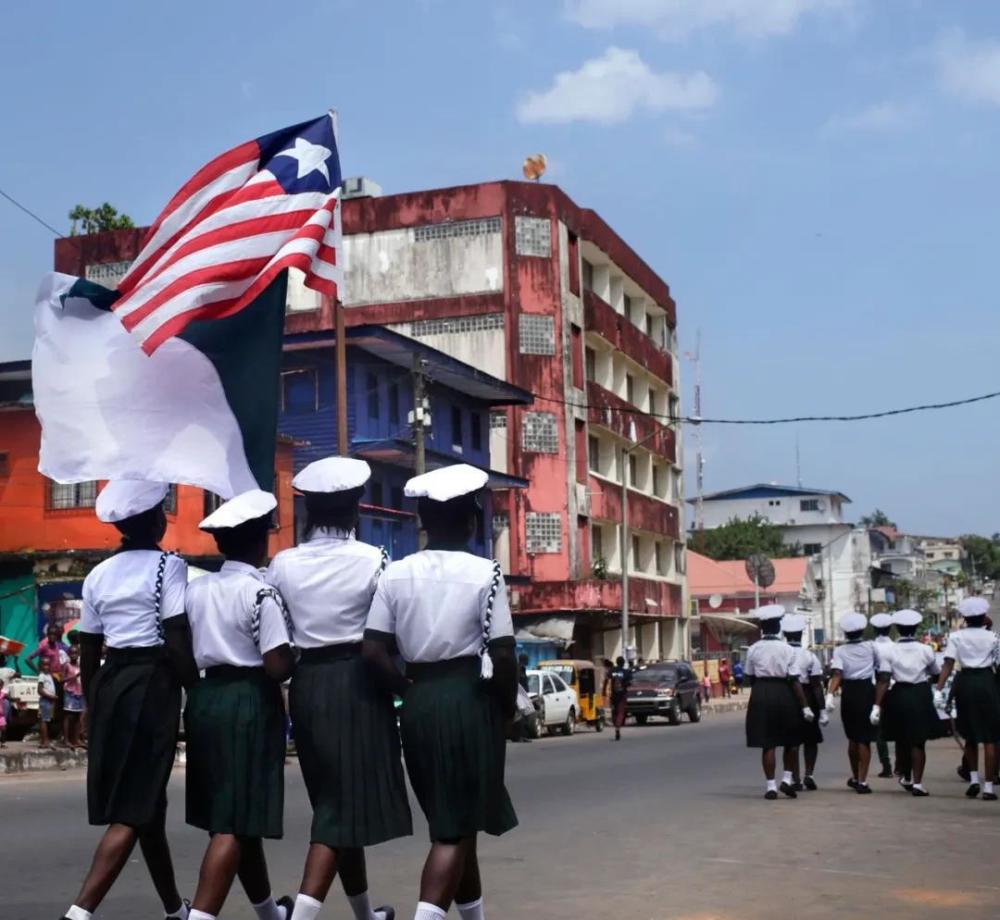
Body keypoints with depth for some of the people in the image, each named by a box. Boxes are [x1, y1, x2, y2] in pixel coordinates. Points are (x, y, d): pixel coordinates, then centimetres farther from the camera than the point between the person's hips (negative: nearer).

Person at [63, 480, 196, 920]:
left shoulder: (99, 574, 11)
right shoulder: (168, 566, -7)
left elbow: (88, 652, 13)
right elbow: (177, 640, -15)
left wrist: (94, 705, 22)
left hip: (110, 684, 7)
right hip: (153, 684, -7)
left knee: (147, 803, 17)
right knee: (135, 809, -6)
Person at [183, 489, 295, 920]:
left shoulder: (196, 589, 7)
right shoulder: (260, 592, -13)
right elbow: (277, 667, -18)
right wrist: (294, 652, 1)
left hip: (205, 698, 8)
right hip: (249, 703, -8)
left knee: (231, 816, 19)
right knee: (237, 821, -5)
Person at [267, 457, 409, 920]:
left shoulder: (283, 564, 1)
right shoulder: (372, 560, -10)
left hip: (307, 683, 5)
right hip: (357, 682, -5)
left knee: (332, 798, 17)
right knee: (346, 801, -1)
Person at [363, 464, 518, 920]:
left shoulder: (395, 574, 1)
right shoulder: (484, 573, -9)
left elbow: (373, 651, -5)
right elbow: (502, 653, -12)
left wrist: (410, 689, 8)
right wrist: (508, 705, 4)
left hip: (419, 703, 5)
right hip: (470, 699, -5)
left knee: (451, 820, 21)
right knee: (457, 826, 0)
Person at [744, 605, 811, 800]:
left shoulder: (753, 650, -1)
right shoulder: (788, 650, -5)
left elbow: (750, 678, 4)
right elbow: (795, 681, -8)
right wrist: (804, 706, -4)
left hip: (761, 696, 1)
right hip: (784, 695, -1)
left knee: (767, 743, 4)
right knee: (790, 740, 17)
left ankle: (771, 786, 4)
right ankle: (787, 779, 8)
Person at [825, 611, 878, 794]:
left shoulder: (840, 651, -5)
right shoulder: (870, 647, -1)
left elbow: (837, 675, -17)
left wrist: (830, 694, -25)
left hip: (849, 693, 1)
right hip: (867, 691, -1)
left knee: (853, 737, 18)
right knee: (865, 738, 1)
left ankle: (855, 777, 34)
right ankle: (862, 781, -6)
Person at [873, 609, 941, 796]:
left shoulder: (888, 652, -7)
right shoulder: (925, 650, -5)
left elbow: (883, 681, -13)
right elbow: (935, 674, 8)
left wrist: (877, 706, -15)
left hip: (899, 696, 1)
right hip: (921, 696, -1)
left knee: (901, 741, 18)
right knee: (918, 742, 4)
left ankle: (906, 778, 35)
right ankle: (917, 782, -3)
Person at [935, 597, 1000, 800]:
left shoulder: (956, 637, -1)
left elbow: (948, 664, -10)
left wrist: (938, 689, -12)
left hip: (965, 682, 2)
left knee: (970, 735, 19)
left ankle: (973, 779, 16)